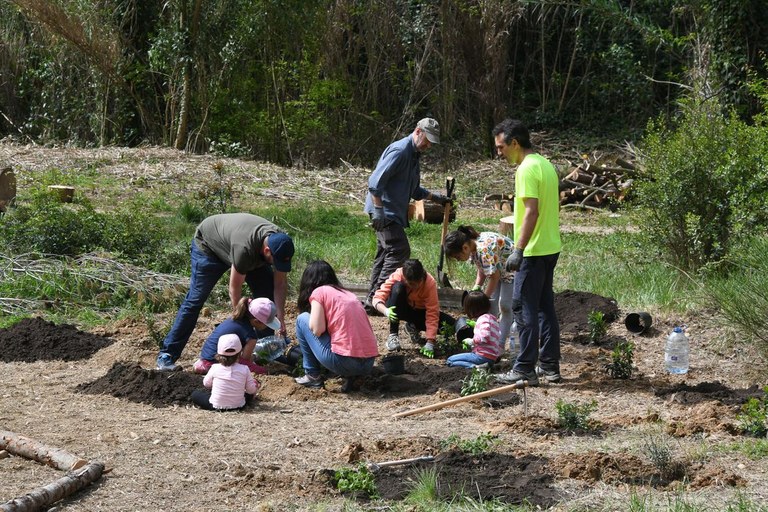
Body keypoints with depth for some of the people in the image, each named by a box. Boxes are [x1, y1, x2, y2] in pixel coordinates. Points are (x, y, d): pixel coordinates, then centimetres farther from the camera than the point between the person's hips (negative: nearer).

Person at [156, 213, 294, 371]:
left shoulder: (281, 244, -26)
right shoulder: (244, 249, -45)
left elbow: (280, 285, -16)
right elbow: (234, 290, -33)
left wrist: (281, 318, -22)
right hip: (208, 244, -7)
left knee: (267, 293, -4)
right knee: (195, 300, -13)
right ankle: (166, 355, -10)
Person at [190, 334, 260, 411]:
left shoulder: (215, 368, -12)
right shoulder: (244, 370, -13)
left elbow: (206, 383, 5)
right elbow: (252, 390, -4)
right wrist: (255, 386, 19)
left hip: (216, 406, -1)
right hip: (238, 406, 1)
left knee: (195, 394, 19)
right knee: (249, 393, 31)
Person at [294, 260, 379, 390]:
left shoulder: (319, 292, 2)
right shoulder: (349, 294, 21)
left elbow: (317, 330, -7)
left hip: (343, 362, -6)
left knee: (302, 319, 12)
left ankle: (312, 376, 15)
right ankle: (349, 376, 11)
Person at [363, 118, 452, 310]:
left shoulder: (414, 155, 18)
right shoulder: (399, 151, -16)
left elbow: (413, 190, 30)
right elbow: (375, 181, -24)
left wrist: (435, 197, 20)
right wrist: (378, 211, -28)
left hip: (394, 213, 11)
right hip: (385, 212, -11)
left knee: (385, 255, 12)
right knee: (399, 251, -15)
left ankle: (373, 300, 17)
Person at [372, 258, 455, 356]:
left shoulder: (430, 282, -28)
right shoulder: (397, 276, -28)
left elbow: (432, 313, -29)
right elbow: (378, 297, -31)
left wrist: (430, 343, -36)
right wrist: (386, 311, -54)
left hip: (420, 311, 1)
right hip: (402, 309, -1)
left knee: (451, 325, -22)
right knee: (397, 288, -34)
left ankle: (413, 327, 5)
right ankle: (393, 334, -23)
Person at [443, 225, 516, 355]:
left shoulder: (484, 249, -36)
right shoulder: (473, 248, -8)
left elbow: (494, 276, -29)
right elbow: (482, 270, 3)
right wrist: (476, 287, -13)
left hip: (512, 270, -9)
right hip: (499, 270, 9)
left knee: (505, 306, -11)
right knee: (491, 305, 2)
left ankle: (501, 345, -6)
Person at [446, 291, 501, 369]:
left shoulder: (484, 319, -11)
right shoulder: (492, 317, 19)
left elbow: (485, 336, -27)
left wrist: (472, 341, -11)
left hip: (483, 356, -10)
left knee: (450, 361, -10)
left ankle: (475, 367, -27)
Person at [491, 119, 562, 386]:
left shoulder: (527, 169, -16)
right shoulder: (546, 164, 14)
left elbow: (532, 211, -23)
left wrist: (518, 250, -24)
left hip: (534, 251, -10)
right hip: (551, 247, 10)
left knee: (524, 308, -5)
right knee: (545, 307, 13)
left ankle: (525, 369, -3)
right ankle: (549, 366, 17)